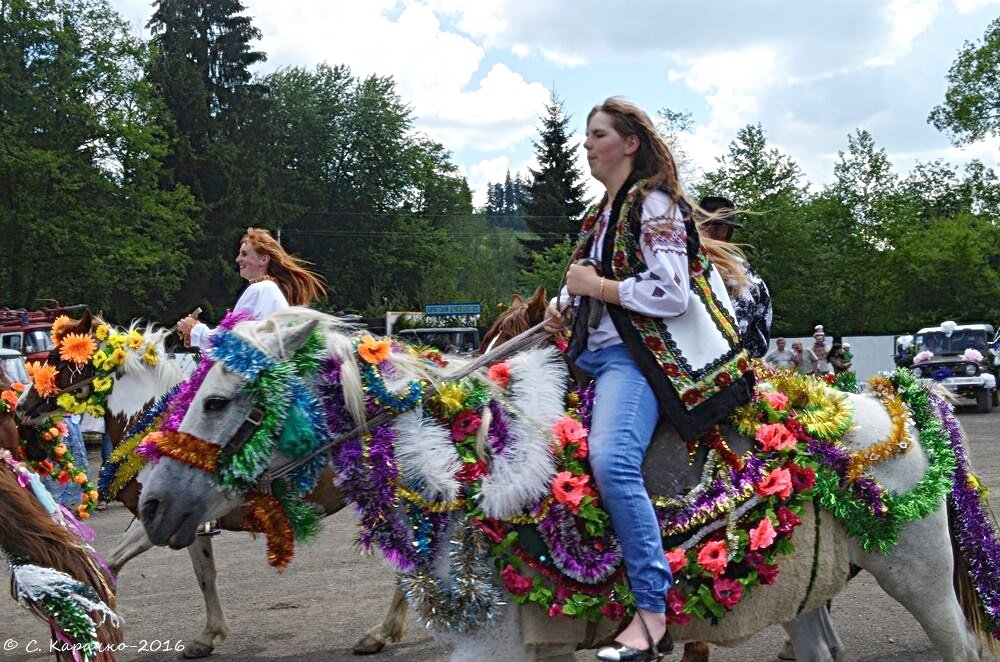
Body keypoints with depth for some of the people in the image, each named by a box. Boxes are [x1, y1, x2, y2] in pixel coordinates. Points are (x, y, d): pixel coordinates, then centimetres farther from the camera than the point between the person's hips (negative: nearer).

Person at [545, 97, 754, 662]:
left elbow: (671, 296, -15)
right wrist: (564, 306, 13)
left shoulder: (655, 204, -6)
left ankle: (653, 614, -30)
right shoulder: (603, 215, 21)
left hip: (635, 354, -11)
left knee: (612, 459, -32)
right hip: (592, 351, 11)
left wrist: (596, 286, -10)